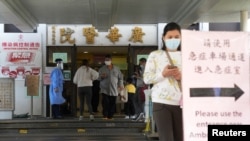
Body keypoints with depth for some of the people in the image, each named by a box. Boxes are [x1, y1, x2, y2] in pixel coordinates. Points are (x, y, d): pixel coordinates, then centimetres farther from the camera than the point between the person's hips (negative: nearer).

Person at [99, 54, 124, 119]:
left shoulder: (116, 69, 9)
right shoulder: (102, 69, 6)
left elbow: (120, 77, 15)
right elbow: (98, 78, 8)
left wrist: (121, 84, 3)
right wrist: (101, 77, -14)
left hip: (114, 90, 2)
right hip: (105, 89, -2)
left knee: (112, 104, 2)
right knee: (105, 103, -14)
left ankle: (110, 116, 12)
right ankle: (105, 116, -9)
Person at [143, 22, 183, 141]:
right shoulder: (155, 55, 7)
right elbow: (147, 78, 1)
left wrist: (182, 77, -9)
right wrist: (163, 74, -13)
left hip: (182, 103, 3)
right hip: (162, 103, -3)